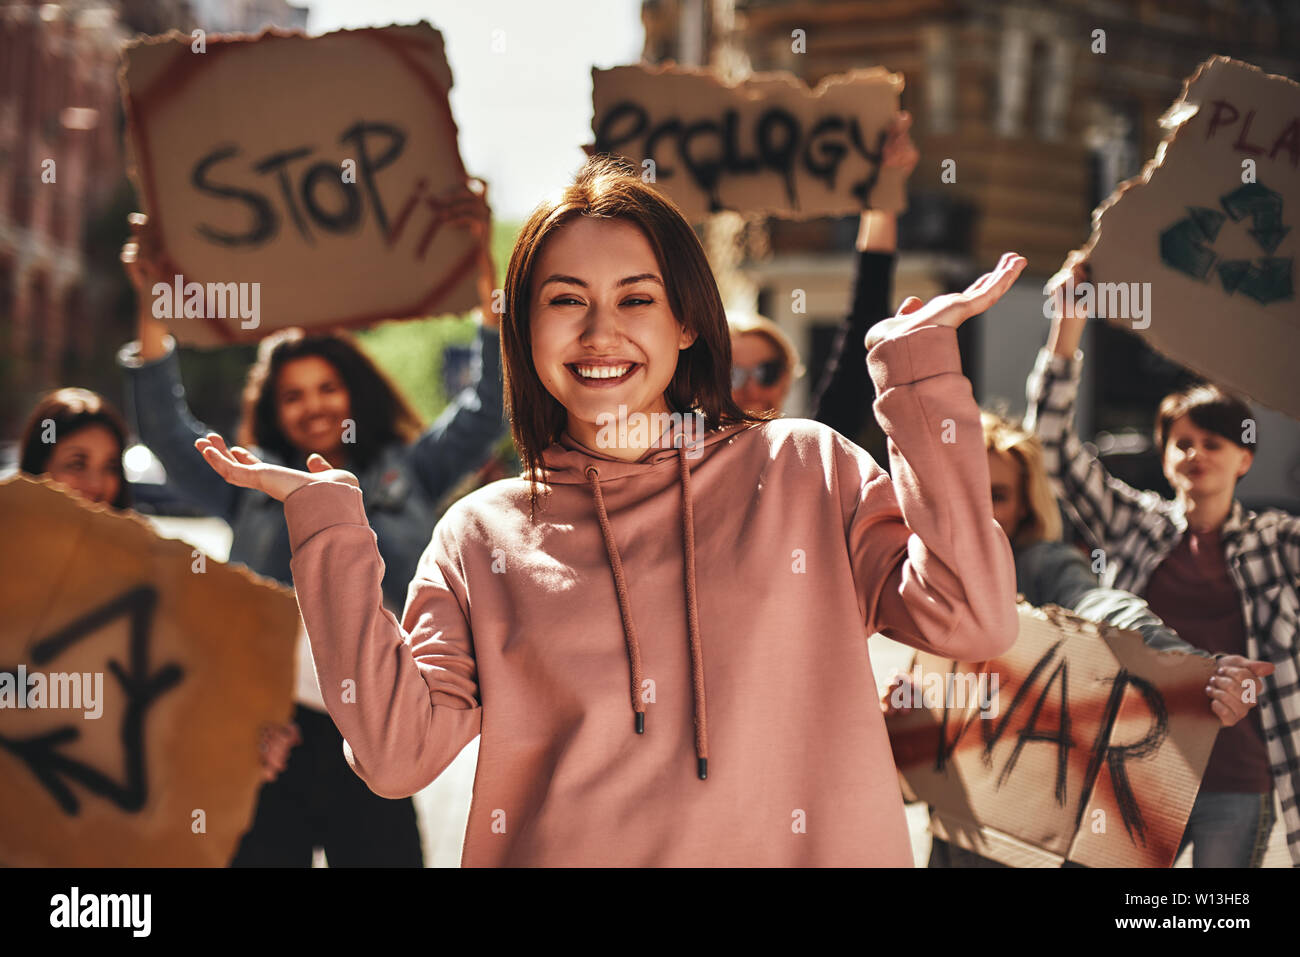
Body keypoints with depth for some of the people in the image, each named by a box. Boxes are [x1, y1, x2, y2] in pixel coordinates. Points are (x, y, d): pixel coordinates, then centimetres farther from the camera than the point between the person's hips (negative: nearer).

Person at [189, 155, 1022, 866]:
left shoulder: (806, 472, 11)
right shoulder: (479, 538, 14)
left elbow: (971, 619, -1)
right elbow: (399, 750, 4)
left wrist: (919, 366, 0)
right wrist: (327, 524, 5)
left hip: (783, 853, 0)